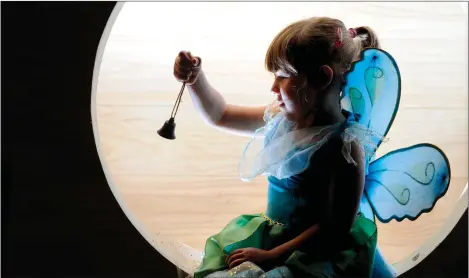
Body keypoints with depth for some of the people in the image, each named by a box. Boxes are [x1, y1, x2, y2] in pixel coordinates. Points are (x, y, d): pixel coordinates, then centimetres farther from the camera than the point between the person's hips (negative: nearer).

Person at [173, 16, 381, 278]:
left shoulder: (345, 147, -21)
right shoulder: (283, 117, -1)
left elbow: (335, 230, -18)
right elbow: (220, 115, 12)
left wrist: (270, 255, -16)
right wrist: (196, 78, -4)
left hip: (310, 254, -6)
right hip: (269, 234, 7)